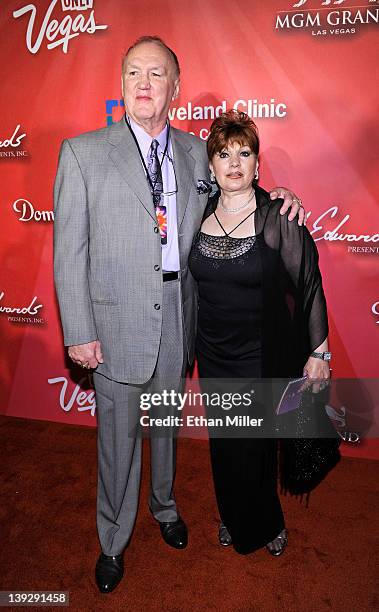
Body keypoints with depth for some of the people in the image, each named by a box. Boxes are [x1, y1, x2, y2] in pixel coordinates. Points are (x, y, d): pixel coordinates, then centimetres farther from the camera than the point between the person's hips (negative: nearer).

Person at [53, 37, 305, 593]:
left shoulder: (195, 151, 5)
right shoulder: (83, 153, -6)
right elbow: (69, 250, -8)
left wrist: (272, 198, -1)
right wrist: (79, 332, -11)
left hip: (178, 318, 3)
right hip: (117, 322, -3)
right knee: (118, 436, 12)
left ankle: (164, 505, 50)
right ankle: (113, 541, 37)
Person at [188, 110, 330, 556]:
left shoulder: (279, 217, -14)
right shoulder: (199, 212, -1)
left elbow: (309, 284, -9)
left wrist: (319, 352, -8)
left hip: (262, 355, -4)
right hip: (213, 352, 4)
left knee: (254, 446, 10)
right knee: (223, 442, 18)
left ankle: (264, 525, 41)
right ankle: (233, 519, 46)